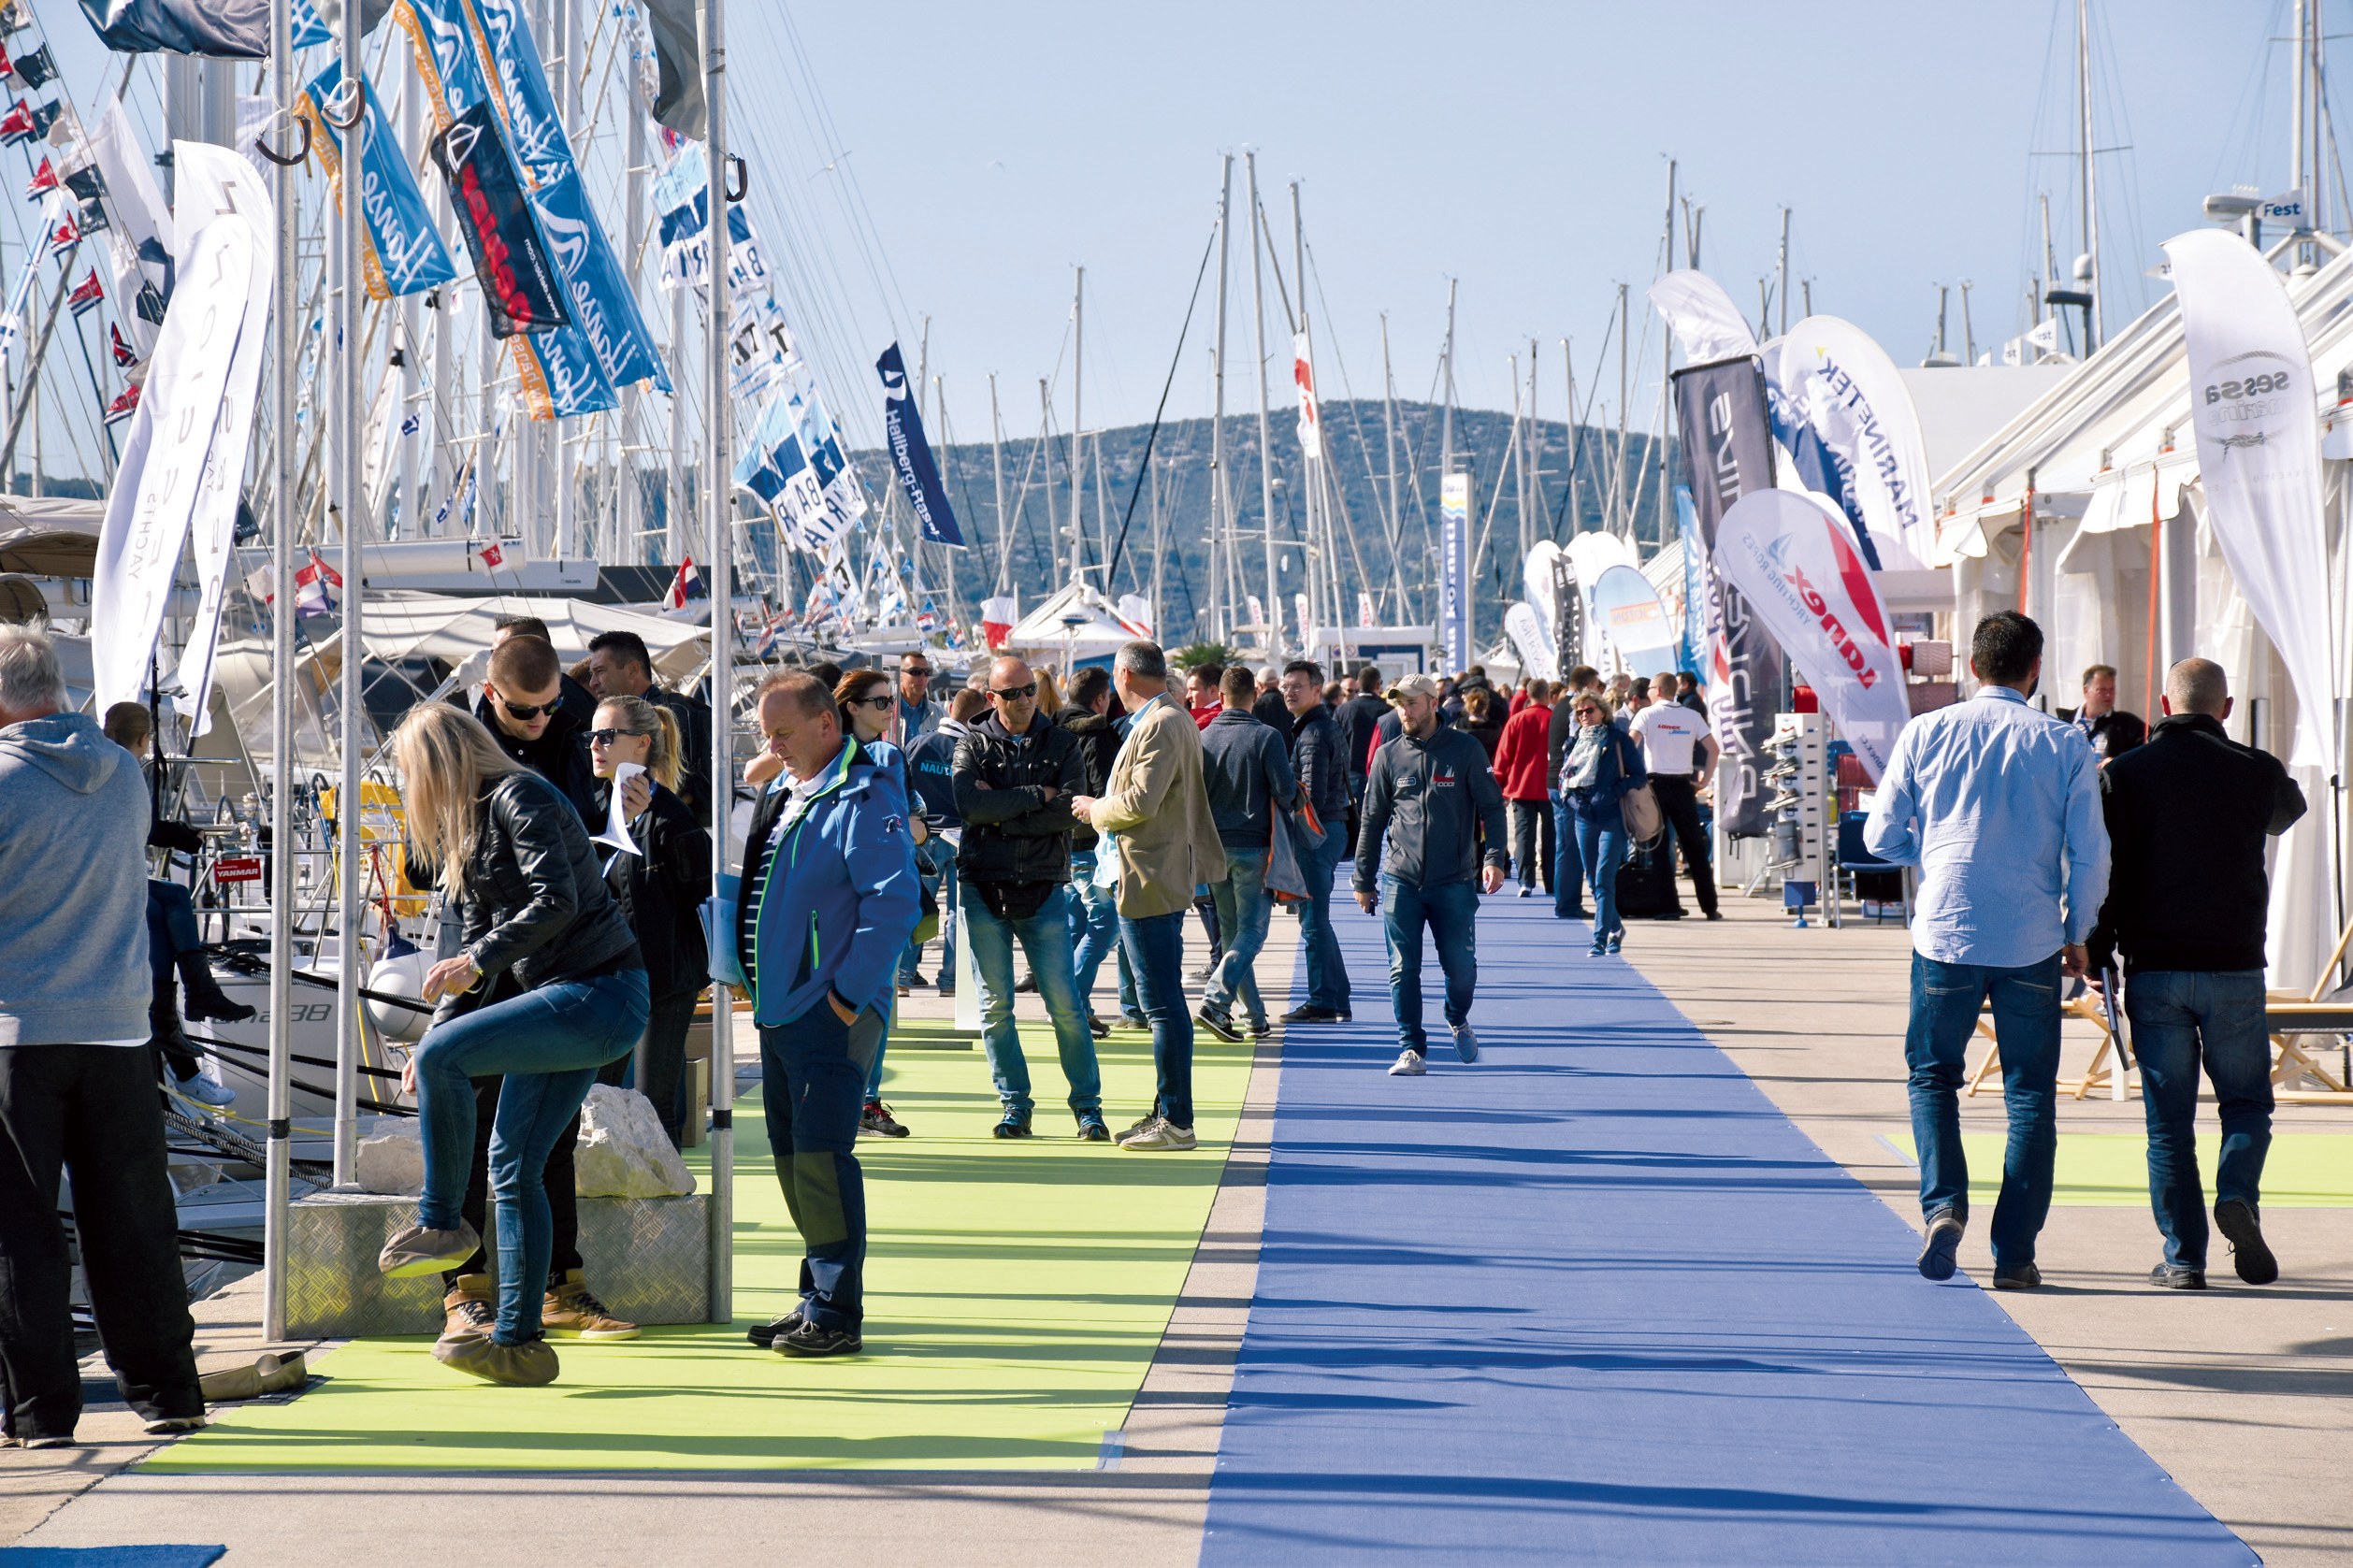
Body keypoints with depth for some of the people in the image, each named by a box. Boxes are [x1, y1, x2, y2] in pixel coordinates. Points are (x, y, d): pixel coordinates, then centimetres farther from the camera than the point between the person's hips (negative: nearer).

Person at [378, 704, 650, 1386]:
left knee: (441, 1057, -22)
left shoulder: (518, 798, -11)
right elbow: (483, 935, 22)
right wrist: (439, 1031, 14)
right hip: (572, 1003, 10)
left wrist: (476, 962, -16)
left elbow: (557, 901, -23)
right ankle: (517, 1340, 10)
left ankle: (443, 1223, -8)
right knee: (513, 1168, 7)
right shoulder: (473, 819, 19)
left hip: (600, 996, -10)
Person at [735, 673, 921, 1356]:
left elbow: (894, 902, -19)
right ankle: (818, 1295, 21)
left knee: (820, 1154, -11)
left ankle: (835, 1313, -6)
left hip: (832, 1014, -9)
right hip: (780, 1009, 9)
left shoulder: (864, 799, -12)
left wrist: (849, 993, -19)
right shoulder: (783, 793, 15)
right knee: (791, 1152, 12)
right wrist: (750, 975, 14)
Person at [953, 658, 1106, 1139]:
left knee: (1064, 1004, -4)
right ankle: (1015, 1104, 13)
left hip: (1044, 890, -1)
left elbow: (1069, 811, -9)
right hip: (983, 887, 1)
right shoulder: (973, 746, 5)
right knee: (995, 1004, 4)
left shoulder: (1063, 745, 6)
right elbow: (969, 804, -14)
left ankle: (1087, 1105, 5)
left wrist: (1002, 813, -11)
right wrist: (1037, 795, -11)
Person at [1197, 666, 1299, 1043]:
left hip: (1214, 848, 4)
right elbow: (1286, 792, -11)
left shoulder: (1202, 738, 1)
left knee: (1232, 931, 14)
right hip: (1253, 848, -4)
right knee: (1252, 931, -1)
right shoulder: (1265, 737, -11)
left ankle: (1256, 1015, 16)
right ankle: (1215, 1000, -21)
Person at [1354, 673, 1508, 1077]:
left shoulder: (1464, 750, 0)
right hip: (1401, 881, 1)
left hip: (1455, 882, -1)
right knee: (1403, 969, -2)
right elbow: (1372, 821, 10)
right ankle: (1411, 1048, 6)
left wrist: (1495, 858, -11)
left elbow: (1491, 807, 2)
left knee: (1461, 967, 2)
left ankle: (1458, 1021, 31)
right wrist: (1364, 880, 9)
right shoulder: (1388, 756, 5)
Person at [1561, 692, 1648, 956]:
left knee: (1604, 880, -13)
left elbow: (1638, 775, -2)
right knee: (1594, 880, 11)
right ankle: (1615, 928, 30)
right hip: (1583, 817, 6)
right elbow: (1563, 773, 25)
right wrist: (1567, 792, 5)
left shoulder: (1618, 741, -1)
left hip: (1611, 817, -6)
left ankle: (1600, 938, -15)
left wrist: (1615, 792, -15)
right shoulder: (1575, 743, 14)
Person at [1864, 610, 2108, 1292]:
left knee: (1932, 1074, 17)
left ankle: (1943, 1203, -6)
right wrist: (2078, 936, 13)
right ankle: (2014, 1254, 4)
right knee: (2030, 1096, 8)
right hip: (2032, 942, -1)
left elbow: (1881, 835, 5)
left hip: (1945, 931, 1)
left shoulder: (1926, 734, 0)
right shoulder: (2066, 744, -2)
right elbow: (2090, 854, -1)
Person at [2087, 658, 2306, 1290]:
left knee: (2169, 1120, 6)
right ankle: (2237, 1197, -13)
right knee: (2247, 1100, 14)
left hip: (2154, 971, 0)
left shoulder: (2123, 775, -1)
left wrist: (2098, 955, 6)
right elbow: (2288, 811, 24)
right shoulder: (2257, 771, 0)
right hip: (2235, 969, 0)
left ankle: (2183, 1257, 3)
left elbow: (2102, 873, -3)